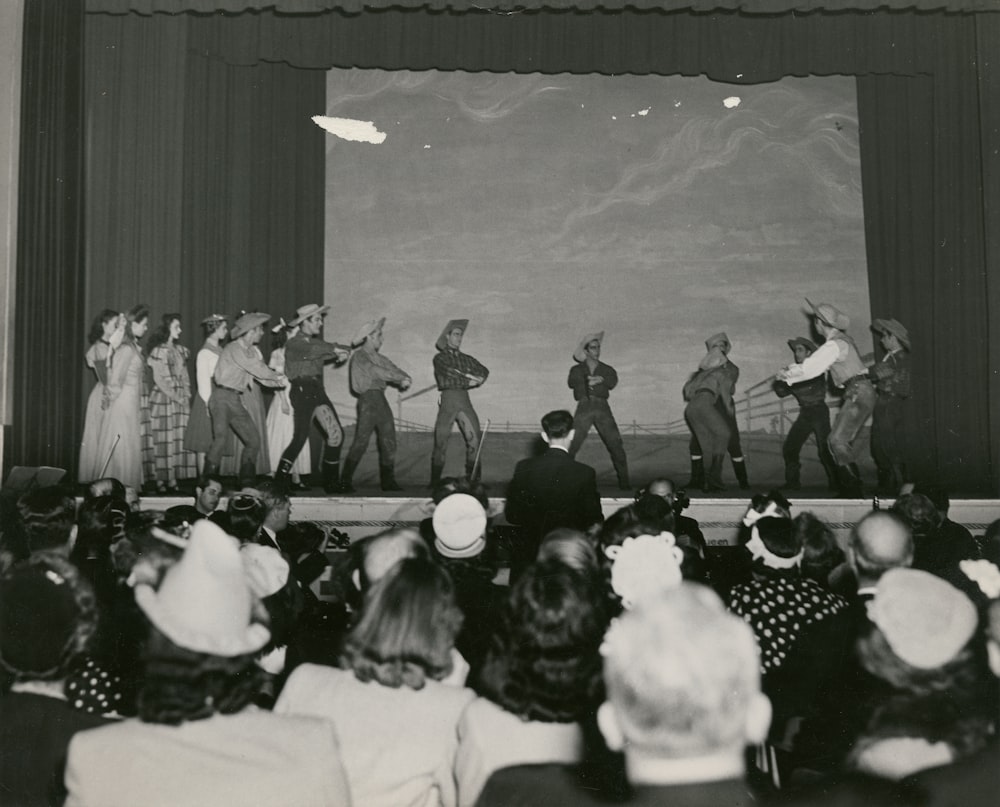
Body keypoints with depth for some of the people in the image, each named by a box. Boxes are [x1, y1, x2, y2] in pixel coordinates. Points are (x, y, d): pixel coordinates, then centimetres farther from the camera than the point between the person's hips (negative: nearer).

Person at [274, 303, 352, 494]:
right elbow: (310, 351, -25)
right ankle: (280, 481, -1)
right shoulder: (293, 344, -4)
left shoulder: (316, 342, 20)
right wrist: (335, 349, -17)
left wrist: (342, 352, -10)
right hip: (302, 391, -8)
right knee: (300, 437, -12)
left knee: (336, 433, 1)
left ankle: (331, 482, 10)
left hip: (318, 390, 8)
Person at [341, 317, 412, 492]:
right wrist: (401, 378, -14)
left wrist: (404, 378, -11)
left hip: (380, 399, 8)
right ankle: (345, 481, -7)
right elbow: (376, 372, -16)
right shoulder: (360, 356, -4)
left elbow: (390, 368, 10)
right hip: (368, 398, -8)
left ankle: (388, 480, 13)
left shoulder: (377, 356, 20)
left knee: (389, 440, 6)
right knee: (361, 440, -12)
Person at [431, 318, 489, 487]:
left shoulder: (467, 359, 20)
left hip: (464, 400, 4)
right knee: (441, 442, -5)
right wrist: (469, 380, -9)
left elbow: (484, 372, 12)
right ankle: (435, 481, 2)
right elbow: (448, 374, -10)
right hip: (448, 399, -4)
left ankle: (474, 478, 2)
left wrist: (473, 380, -7)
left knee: (474, 438, -6)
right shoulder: (440, 358, 8)